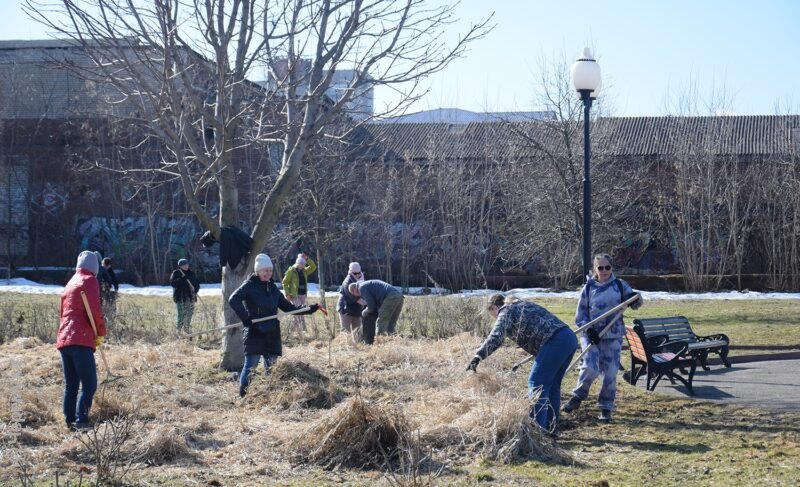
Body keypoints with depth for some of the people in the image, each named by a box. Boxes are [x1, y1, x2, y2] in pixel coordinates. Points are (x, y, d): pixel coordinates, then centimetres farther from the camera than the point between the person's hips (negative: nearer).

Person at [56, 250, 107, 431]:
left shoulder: (70, 283, 24)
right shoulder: (89, 281, 2)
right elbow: (95, 309, -10)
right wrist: (101, 333, 1)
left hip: (63, 340, 8)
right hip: (81, 340, -8)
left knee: (70, 385, 10)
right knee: (89, 384, -10)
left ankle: (70, 421, 7)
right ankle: (81, 421, -21)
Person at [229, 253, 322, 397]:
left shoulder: (272, 288, 16)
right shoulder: (250, 285, -3)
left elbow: (288, 307, 19)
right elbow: (233, 300, -16)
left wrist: (309, 309, 11)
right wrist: (245, 318, -22)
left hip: (271, 334, 6)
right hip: (254, 333, -6)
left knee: (272, 366, 9)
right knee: (251, 365, -8)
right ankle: (243, 395, -1)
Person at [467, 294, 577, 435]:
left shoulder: (506, 311, 4)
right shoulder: (521, 306, 30)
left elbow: (496, 336, -12)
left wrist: (478, 356, -19)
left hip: (555, 341, -9)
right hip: (570, 337, 9)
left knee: (537, 383, -6)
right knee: (552, 384, 18)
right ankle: (552, 427, 23)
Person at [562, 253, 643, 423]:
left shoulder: (620, 285, 2)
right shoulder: (589, 288, 1)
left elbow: (634, 300, 10)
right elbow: (580, 314, 3)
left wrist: (635, 300, -14)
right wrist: (588, 330, -12)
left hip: (613, 336, 1)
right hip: (591, 335, -1)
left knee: (610, 374, -1)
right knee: (590, 368, -19)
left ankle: (606, 408, 14)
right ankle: (578, 396, 5)